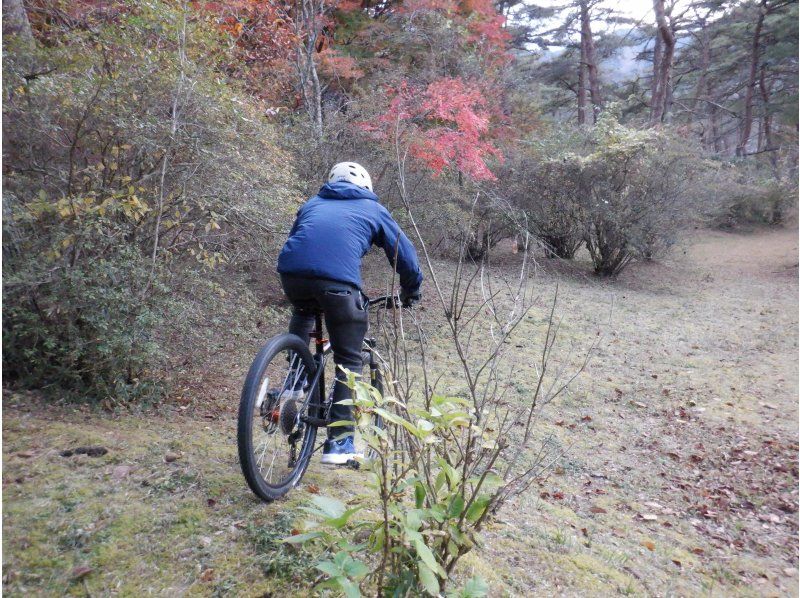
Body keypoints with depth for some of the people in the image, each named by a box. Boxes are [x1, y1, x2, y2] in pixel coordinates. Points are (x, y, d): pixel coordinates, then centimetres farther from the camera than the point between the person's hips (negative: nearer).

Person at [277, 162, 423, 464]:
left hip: (291, 272, 4)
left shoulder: (312, 203, 33)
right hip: (338, 280, -3)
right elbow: (405, 254, 24)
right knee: (348, 361, 10)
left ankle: (295, 384, 27)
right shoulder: (373, 209, 25)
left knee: (302, 314, 38)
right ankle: (338, 442, 10)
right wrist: (411, 291, 40)